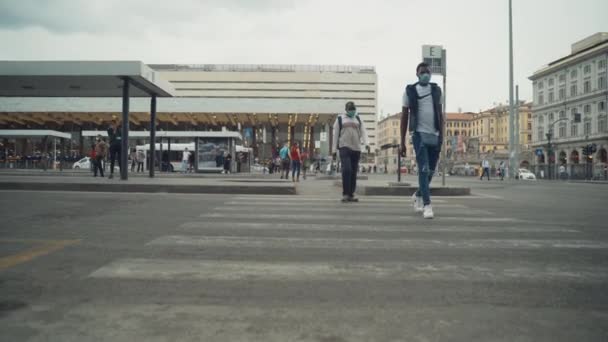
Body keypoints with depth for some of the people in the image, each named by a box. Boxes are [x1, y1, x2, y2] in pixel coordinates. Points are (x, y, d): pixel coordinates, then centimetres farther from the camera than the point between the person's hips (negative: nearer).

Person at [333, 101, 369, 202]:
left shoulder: (358, 119, 19)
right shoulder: (340, 119, 11)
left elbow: (363, 132, 9)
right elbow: (336, 135, 9)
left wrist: (366, 143, -9)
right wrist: (334, 150, 3)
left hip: (356, 149, 4)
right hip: (344, 147, -3)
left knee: (353, 173, 2)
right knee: (346, 169, -19)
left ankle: (351, 195, 8)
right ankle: (345, 194, -15)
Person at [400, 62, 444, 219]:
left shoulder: (436, 90, 11)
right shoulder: (410, 91, 2)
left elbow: (440, 114, 14)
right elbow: (404, 117, 2)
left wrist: (441, 136, 4)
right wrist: (402, 142, -2)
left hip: (434, 135, 4)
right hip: (419, 134, -4)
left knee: (431, 171, 10)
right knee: (423, 169, -12)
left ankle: (418, 195, 35)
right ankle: (427, 205, -11)